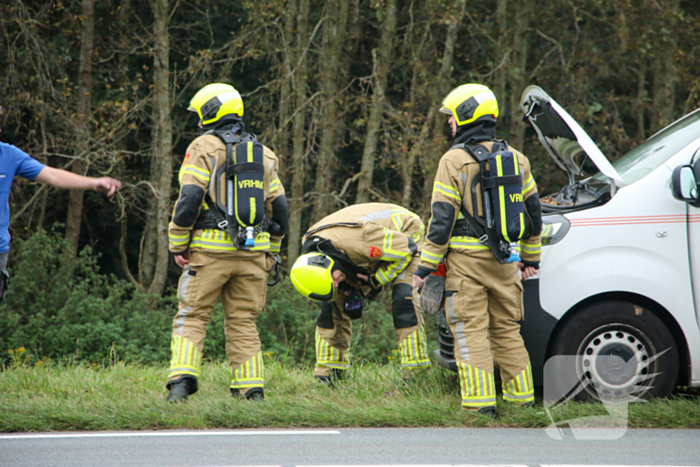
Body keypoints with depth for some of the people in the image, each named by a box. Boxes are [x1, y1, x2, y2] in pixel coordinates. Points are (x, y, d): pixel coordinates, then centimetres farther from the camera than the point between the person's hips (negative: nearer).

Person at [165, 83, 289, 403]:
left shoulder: (204, 148, -4)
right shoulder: (262, 153, 14)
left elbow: (189, 201, -12)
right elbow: (279, 210, 13)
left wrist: (177, 246, -4)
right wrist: (270, 253, 20)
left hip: (211, 249, -4)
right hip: (252, 252, 4)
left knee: (192, 317, 1)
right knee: (243, 322, 10)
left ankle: (181, 382, -13)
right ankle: (251, 389, 3)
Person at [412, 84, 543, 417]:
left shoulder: (454, 161, -9)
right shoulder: (515, 159, 10)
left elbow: (442, 218, -11)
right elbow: (532, 211, 16)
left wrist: (426, 265, -6)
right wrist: (531, 257, 25)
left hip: (467, 259, -6)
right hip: (504, 259, 6)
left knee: (471, 331, -3)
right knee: (507, 329, 13)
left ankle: (480, 402, -8)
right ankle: (521, 398, 13)